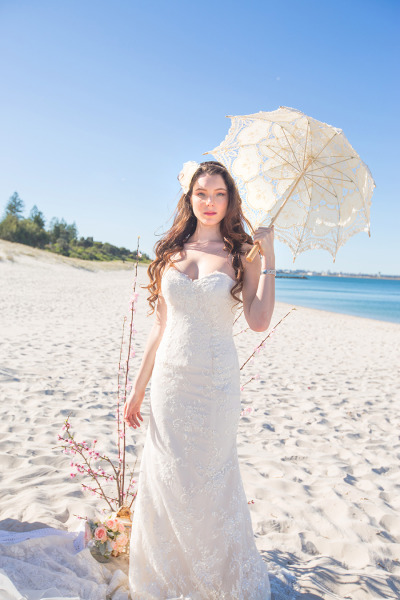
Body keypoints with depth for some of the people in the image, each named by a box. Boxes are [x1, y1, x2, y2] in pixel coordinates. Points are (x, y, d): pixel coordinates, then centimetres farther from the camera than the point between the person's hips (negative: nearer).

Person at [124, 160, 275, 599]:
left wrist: (267, 255, -12)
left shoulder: (240, 253, -1)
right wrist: (139, 386, 9)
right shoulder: (171, 252, 7)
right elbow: (160, 325, 9)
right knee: (164, 477, 11)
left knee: (209, 480, 9)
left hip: (216, 382, -3)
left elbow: (258, 321, -15)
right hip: (169, 378, 3)